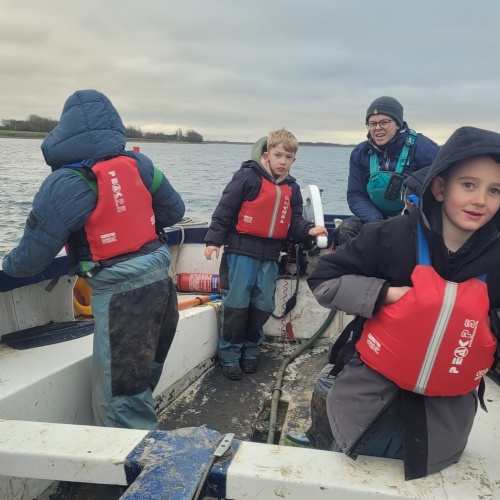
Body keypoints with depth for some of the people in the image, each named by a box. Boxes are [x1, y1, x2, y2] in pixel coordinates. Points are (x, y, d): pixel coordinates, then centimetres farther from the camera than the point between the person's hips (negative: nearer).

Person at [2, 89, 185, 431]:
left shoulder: (66, 184, -13)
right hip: (160, 284, 7)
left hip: (120, 297, -7)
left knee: (116, 403, 8)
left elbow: (30, 259, -7)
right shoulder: (139, 163, 1)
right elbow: (174, 211, 13)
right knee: (139, 387, 24)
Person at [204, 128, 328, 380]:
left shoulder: (292, 188, 11)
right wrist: (214, 239, -12)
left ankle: (251, 352, 29)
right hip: (241, 250, -5)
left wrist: (308, 230, -8)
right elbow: (225, 209, -8)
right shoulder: (248, 176, -7)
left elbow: (293, 221, 12)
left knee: (263, 306, 11)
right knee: (236, 305, 0)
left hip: (270, 255, 6)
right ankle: (229, 355, 15)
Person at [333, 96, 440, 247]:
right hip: (378, 218, 3)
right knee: (345, 230, -23)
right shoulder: (361, 152, 2)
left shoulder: (421, 147, -10)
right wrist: (375, 221, -19)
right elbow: (355, 195, 0)